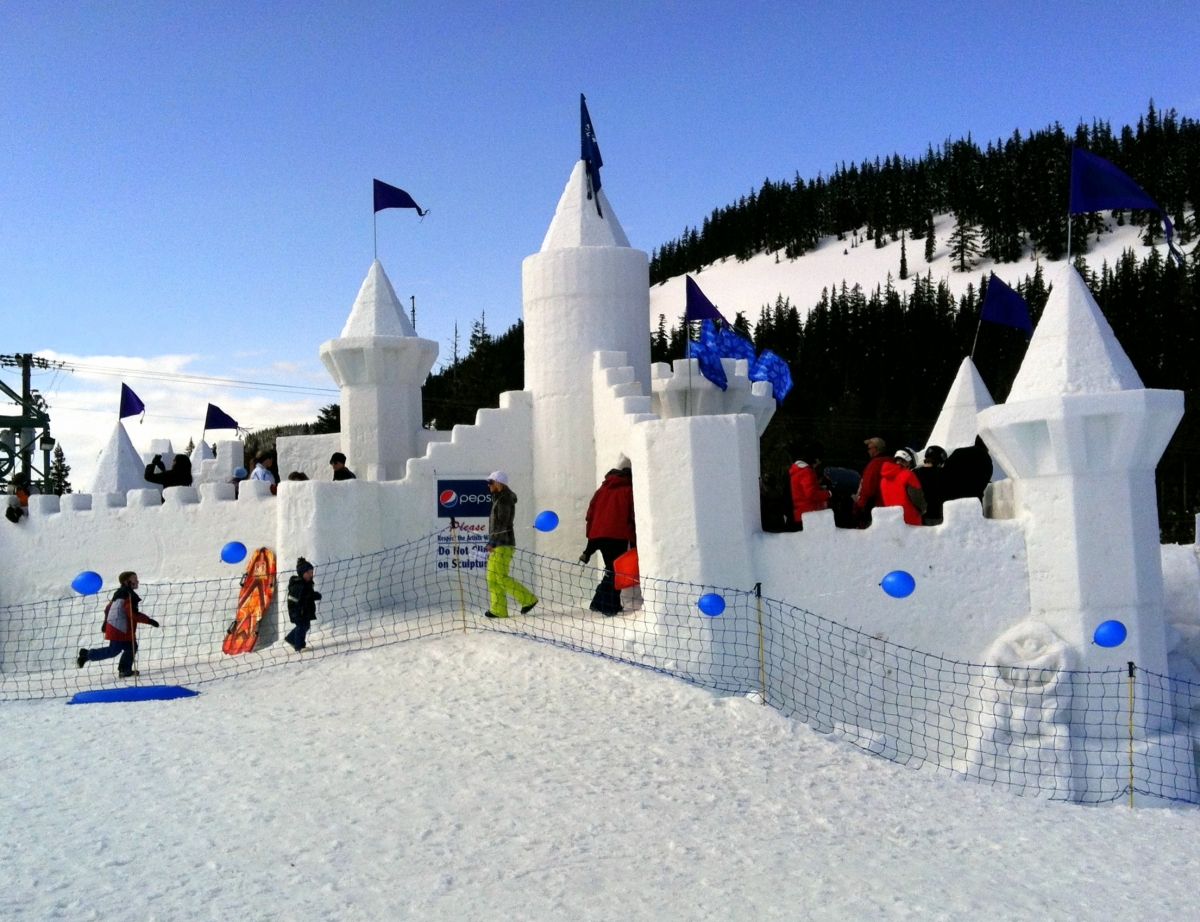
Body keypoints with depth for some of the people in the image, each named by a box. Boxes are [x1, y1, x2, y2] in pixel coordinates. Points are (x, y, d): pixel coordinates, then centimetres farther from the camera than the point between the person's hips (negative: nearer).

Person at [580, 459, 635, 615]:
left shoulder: (602, 490, 20)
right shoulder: (628, 490, 5)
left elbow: (591, 514, 16)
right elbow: (633, 516, -2)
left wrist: (591, 538, 20)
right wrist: (634, 542, 2)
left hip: (599, 535, 5)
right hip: (618, 535, -5)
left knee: (611, 570, 17)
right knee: (616, 570, -2)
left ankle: (601, 603, 17)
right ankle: (610, 606, -7)